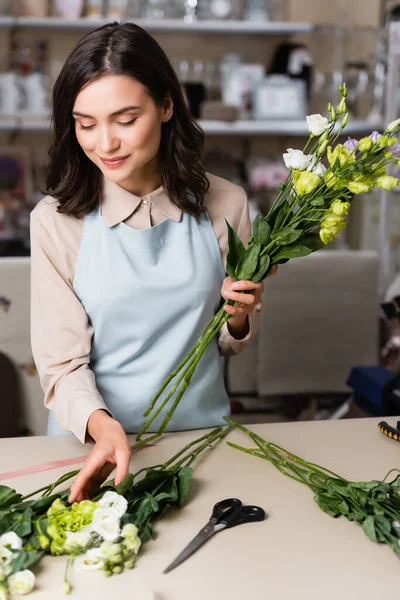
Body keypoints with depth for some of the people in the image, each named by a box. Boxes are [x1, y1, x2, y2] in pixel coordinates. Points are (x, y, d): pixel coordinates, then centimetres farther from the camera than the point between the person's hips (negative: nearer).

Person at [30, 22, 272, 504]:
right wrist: (101, 425, -26)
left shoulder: (223, 205, -2)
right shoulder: (56, 220, -9)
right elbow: (62, 365, -8)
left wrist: (239, 316, -10)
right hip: (93, 437, -1)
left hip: (202, 429, 2)